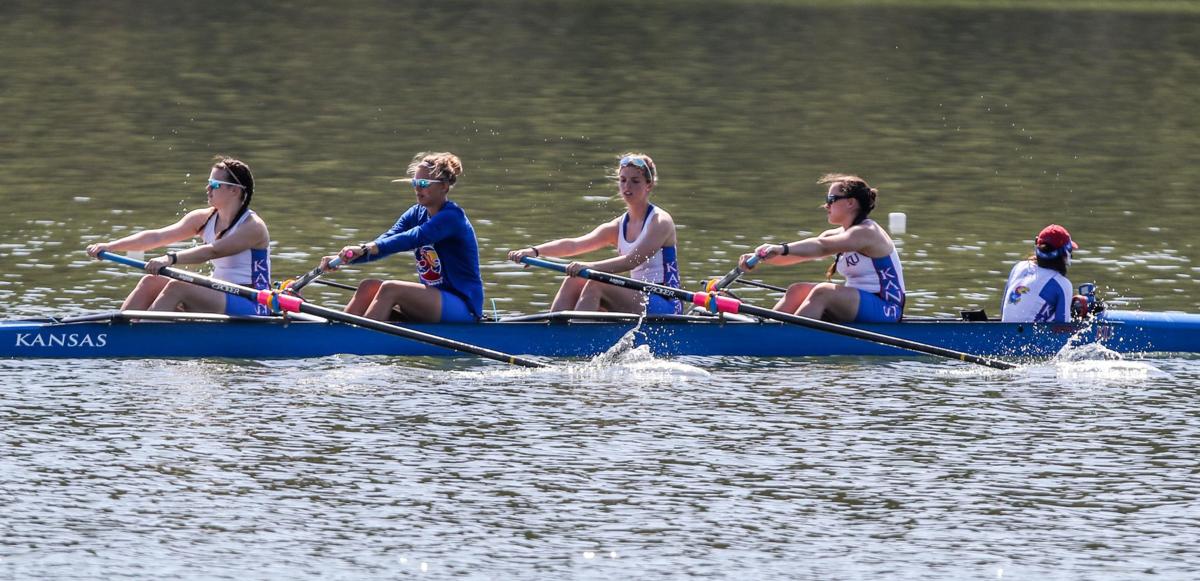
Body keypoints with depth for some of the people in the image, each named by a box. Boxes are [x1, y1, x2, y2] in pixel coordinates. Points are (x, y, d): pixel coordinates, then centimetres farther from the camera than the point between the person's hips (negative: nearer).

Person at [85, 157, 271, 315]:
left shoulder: (254, 227, -14)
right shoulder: (204, 219, 8)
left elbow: (212, 251, -29)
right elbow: (157, 237, 0)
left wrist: (170, 259, -41)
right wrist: (110, 246, -11)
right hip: (218, 301, 8)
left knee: (177, 288, -27)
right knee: (151, 282, -6)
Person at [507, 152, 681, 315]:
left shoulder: (660, 221, -9)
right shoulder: (617, 227, 12)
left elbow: (634, 260, -24)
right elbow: (574, 244, -2)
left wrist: (590, 267, -38)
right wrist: (535, 251, -19)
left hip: (666, 305, -7)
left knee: (596, 285, -25)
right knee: (573, 282, -7)